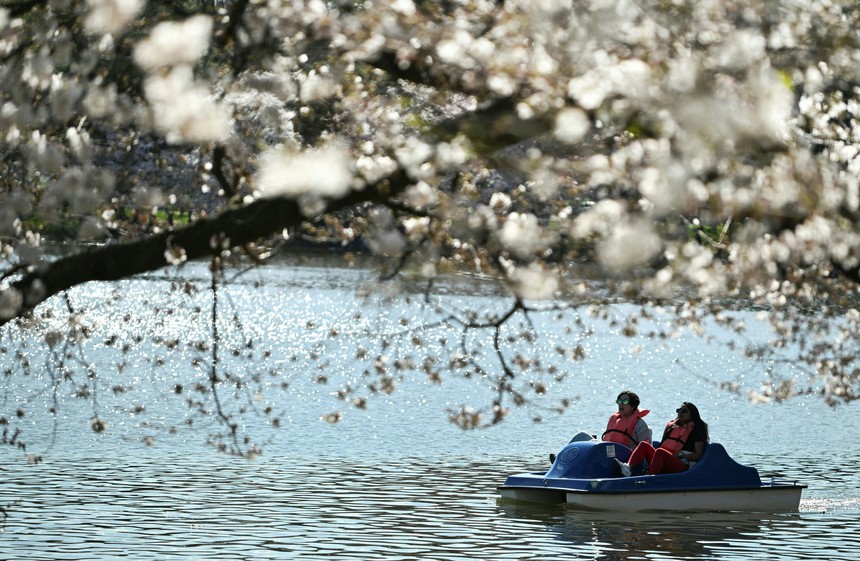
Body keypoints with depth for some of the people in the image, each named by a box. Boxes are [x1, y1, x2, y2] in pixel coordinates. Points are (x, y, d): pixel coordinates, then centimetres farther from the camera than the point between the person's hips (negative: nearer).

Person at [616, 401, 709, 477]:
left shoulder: (696, 430, 7)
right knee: (644, 445, -9)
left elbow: (698, 455, -1)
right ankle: (628, 468, -35)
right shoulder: (671, 425, 27)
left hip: (681, 465, -7)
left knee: (659, 452, -33)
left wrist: (680, 456, -14)